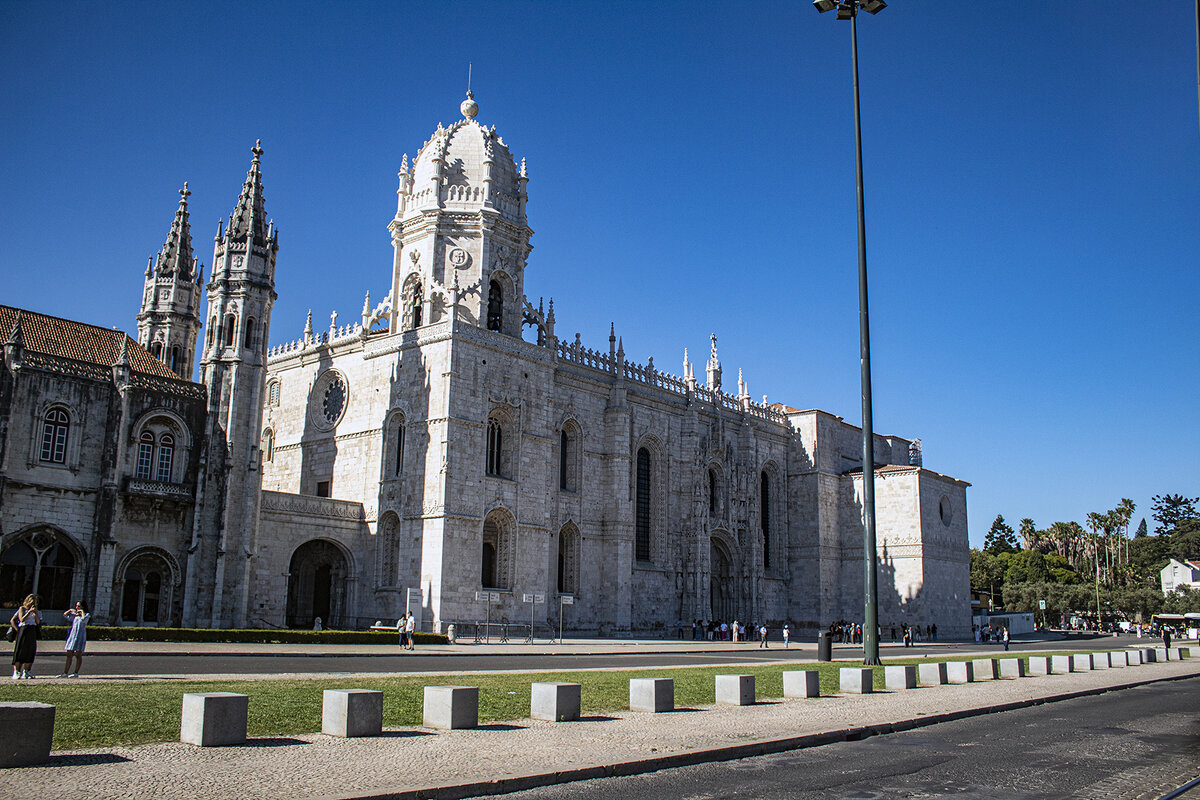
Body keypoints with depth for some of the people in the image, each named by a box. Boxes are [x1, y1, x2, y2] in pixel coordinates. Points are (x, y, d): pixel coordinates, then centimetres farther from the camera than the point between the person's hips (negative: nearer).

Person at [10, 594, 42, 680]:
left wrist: (35, 612, 0)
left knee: (30, 652, 2)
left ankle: (26, 672, 8)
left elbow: (38, 622, 11)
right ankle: (16, 672, -7)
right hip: (23, 630, -5)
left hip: (32, 632, 5)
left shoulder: (34, 610, 17)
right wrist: (29, 611, -14)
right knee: (19, 652, -8)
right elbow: (22, 619, -11)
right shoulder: (22, 608, 4)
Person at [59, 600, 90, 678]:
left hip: (80, 636, -6)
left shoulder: (87, 614, 0)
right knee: (69, 655, 6)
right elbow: (64, 614, 26)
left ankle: (76, 673, -4)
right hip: (72, 635, 6)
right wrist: (70, 610, 10)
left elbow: (84, 619, -21)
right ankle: (65, 673, 10)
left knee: (78, 655, -6)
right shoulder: (74, 614, 18)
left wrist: (82, 611, -8)